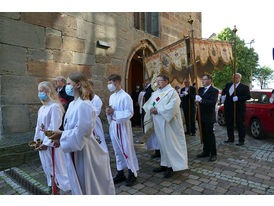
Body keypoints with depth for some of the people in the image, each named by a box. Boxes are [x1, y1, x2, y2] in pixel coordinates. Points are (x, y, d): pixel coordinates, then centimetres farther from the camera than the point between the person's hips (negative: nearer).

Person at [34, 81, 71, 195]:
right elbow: (39, 125, 13)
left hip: (51, 141, -8)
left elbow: (54, 127, -20)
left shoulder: (55, 106, -17)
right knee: (47, 166, 19)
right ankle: (52, 186, 38)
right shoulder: (42, 108, 7)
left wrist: (46, 143, -17)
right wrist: (36, 139, 10)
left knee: (56, 166, 2)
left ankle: (64, 188, 19)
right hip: (42, 141, 8)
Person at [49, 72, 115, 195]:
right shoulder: (72, 104, 9)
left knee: (87, 185, 9)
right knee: (78, 184, 23)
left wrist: (62, 135, -17)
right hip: (73, 150, 9)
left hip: (82, 151, -9)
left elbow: (81, 131, -25)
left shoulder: (84, 105, -21)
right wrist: (61, 137, 5)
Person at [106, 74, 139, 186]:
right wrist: (108, 112, -4)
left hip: (123, 126, -7)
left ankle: (132, 174, 19)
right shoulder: (112, 96, 10)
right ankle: (120, 173, 31)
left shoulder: (125, 97, -14)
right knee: (117, 151, 16)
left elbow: (129, 113, -18)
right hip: (113, 125, 8)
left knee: (127, 150, 2)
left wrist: (114, 112, -20)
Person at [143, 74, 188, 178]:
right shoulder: (156, 93, 14)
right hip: (158, 123, 7)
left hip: (168, 123, -7)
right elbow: (148, 105, 12)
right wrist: (151, 109, -9)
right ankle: (164, 164, 26)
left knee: (170, 144, 1)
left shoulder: (172, 92, -8)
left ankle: (171, 166, 13)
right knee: (162, 143, 13)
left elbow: (172, 107, -21)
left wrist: (158, 110, -18)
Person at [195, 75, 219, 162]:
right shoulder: (200, 89, 13)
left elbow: (213, 103, -21)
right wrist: (196, 98, -13)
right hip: (201, 116, 7)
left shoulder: (214, 91, -9)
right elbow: (196, 98, 9)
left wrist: (201, 100, -28)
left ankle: (213, 154, 13)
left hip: (209, 116, -7)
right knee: (204, 134, 14)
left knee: (210, 134, 0)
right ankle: (206, 151, 28)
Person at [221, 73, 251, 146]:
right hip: (228, 108, 6)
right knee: (229, 124, 13)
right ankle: (230, 138, 27)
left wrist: (238, 98, -21)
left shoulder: (244, 87, -2)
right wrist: (223, 96, 9)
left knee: (240, 125, 1)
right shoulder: (228, 85, 13)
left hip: (239, 109, -5)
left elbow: (248, 96, -11)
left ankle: (241, 140, 12)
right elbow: (223, 91, 29)